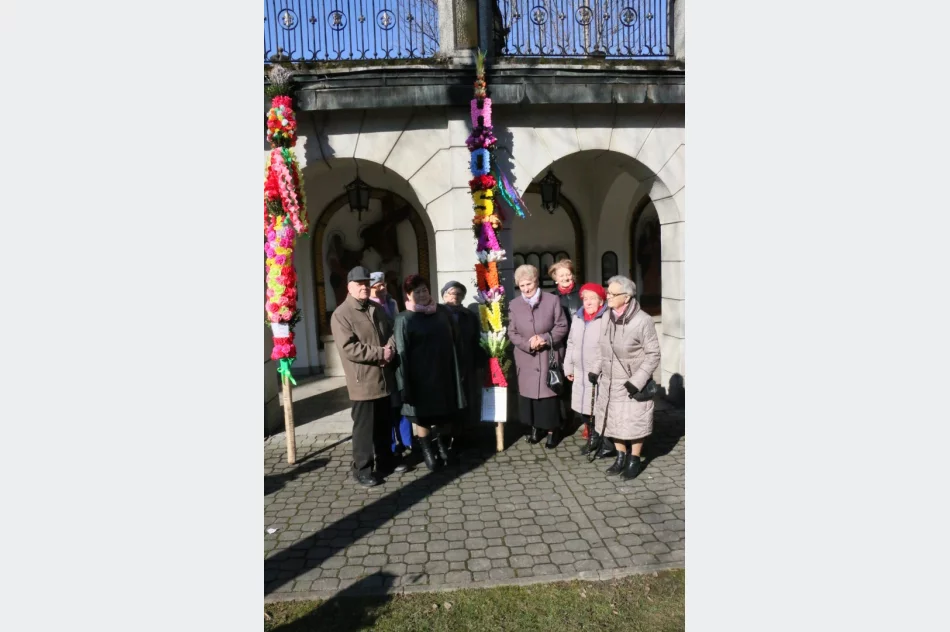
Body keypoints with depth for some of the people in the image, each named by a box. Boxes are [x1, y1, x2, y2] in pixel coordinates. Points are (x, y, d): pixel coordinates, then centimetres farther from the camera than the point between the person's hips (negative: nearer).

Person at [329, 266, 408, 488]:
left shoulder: (376, 309, 13)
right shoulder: (341, 314, -11)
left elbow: (391, 332, 15)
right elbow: (348, 348, -20)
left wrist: (390, 349, -8)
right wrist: (380, 353, -19)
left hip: (385, 377, 7)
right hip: (363, 381, -7)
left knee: (385, 423, 17)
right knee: (365, 426, 2)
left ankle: (386, 460, 33)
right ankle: (362, 469, 16)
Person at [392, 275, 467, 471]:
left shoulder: (442, 311, 5)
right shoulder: (404, 319, -6)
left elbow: (456, 340, 9)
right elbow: (401, 353, -9)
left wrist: (459, 369, 5)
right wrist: (405, 384, -14)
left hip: (445, 372, 4)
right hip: (421, 376, -3)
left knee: (446, 413, 12)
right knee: (422, 414, 8)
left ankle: (444, 447, 33)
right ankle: (427, 452, 26)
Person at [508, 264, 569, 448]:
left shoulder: (552, 300, -4)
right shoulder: (514, 305, 1)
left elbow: (562, 326, -3)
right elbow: (512, 333, 1)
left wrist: (546, 338, -18)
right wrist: (528, 344, -16)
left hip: (549, 357, -2)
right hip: (526, 359, 2)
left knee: (549, 393, 3)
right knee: (529, 393, 8)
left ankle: (552, 429, 18)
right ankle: (535, 427, 26)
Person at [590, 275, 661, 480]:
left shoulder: (642, 320, -18)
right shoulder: (607, 317, -1)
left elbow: (653, 355, -13)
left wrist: (636, 381, -18)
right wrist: (596, 371, 6)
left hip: (632, 385, -5)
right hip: (609, 383, 6)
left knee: (634, 424, 9)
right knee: (613, 423, 16)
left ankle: (634, 460, 29)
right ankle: (621, 457, 35)